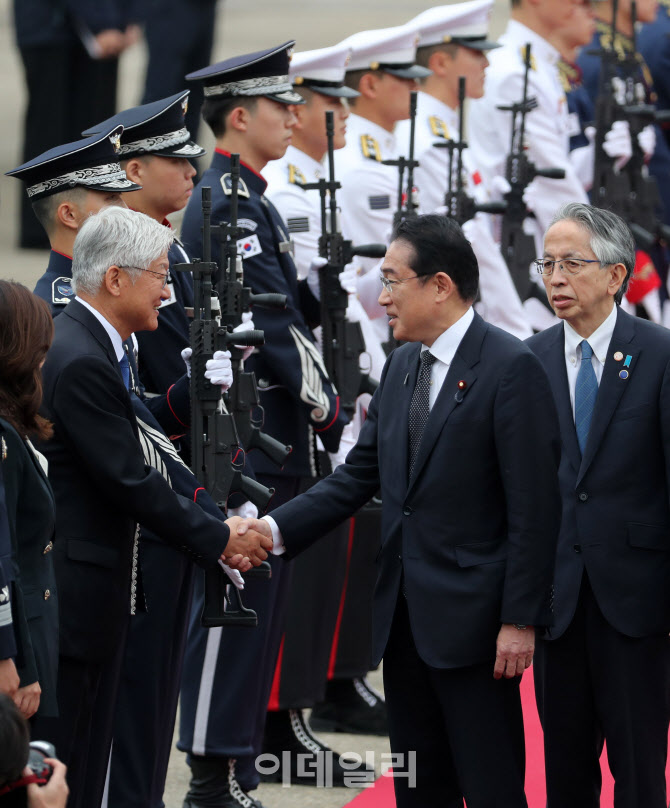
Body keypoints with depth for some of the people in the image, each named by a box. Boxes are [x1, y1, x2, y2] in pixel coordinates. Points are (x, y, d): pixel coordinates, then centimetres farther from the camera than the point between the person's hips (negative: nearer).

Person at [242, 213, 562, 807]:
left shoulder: (510, 368, -12)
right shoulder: (403, 367, 13)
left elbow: (534, 506, -14)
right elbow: (359, 475, 14)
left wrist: (521, 620, -17)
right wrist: (277, 529, 1)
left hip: (472, 618, -8)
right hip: (405, 618, 8)